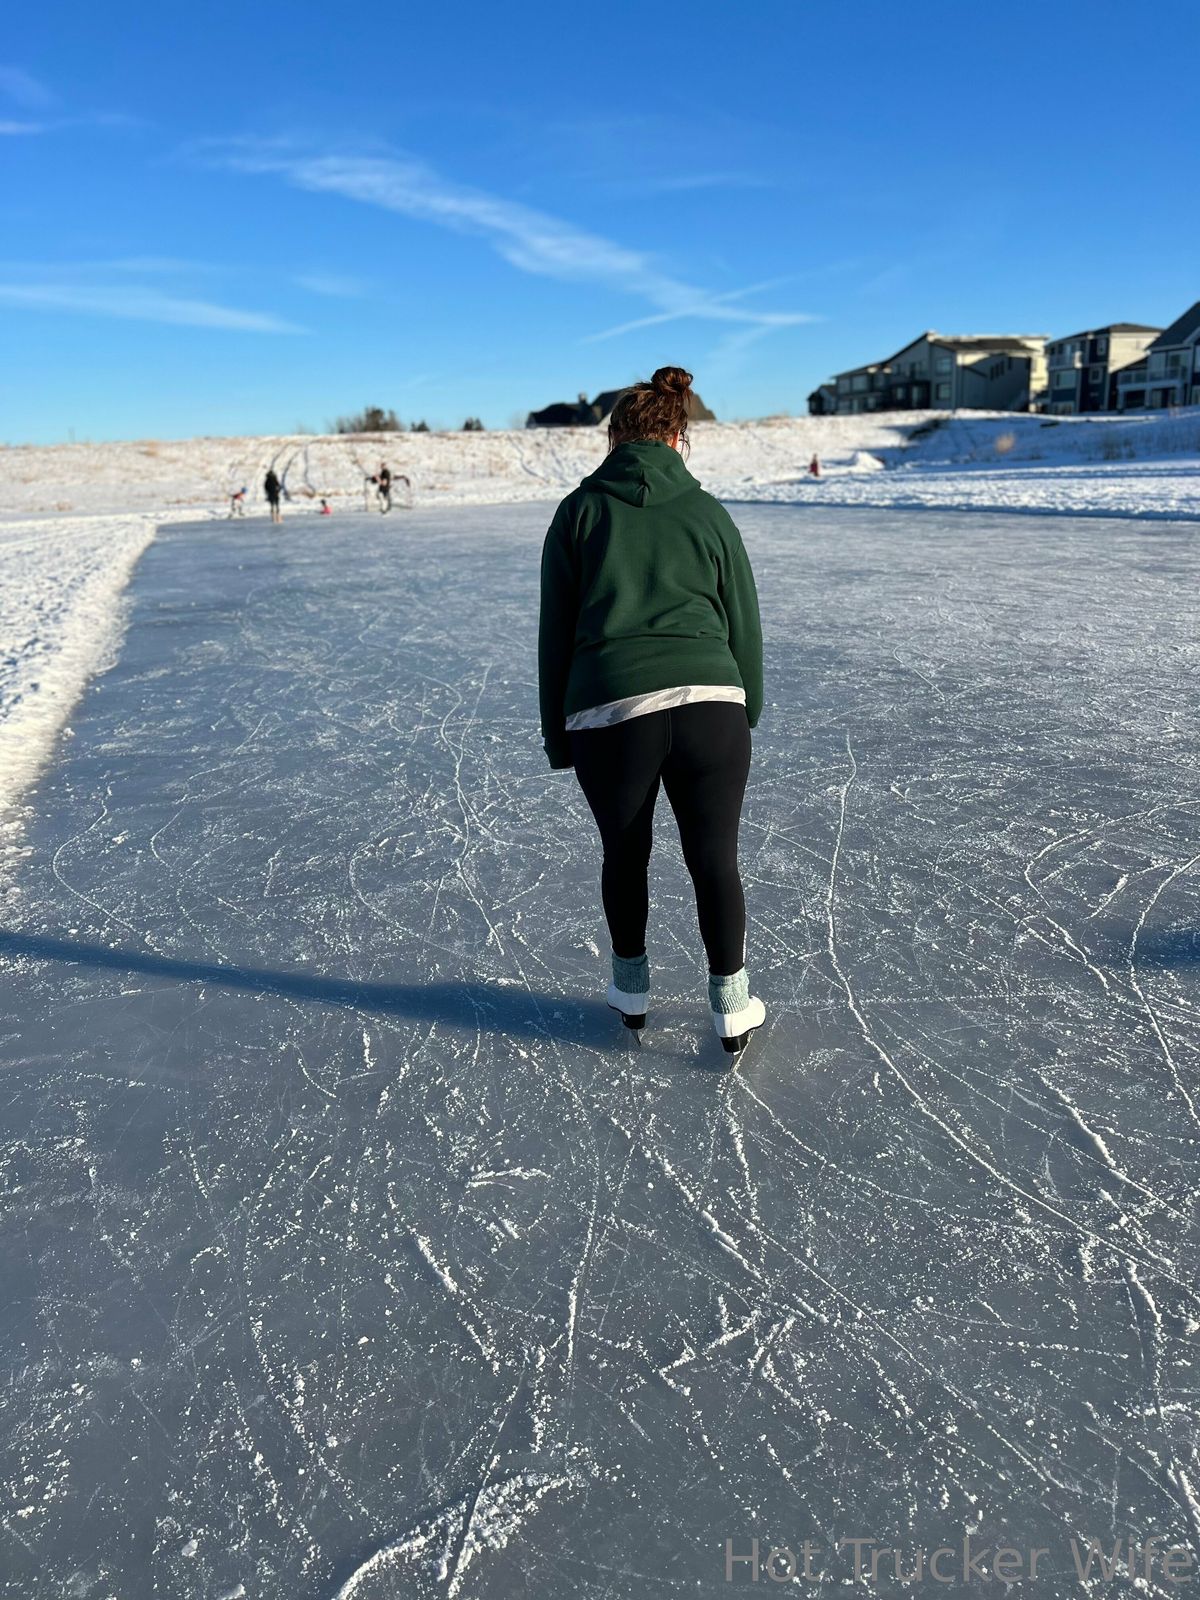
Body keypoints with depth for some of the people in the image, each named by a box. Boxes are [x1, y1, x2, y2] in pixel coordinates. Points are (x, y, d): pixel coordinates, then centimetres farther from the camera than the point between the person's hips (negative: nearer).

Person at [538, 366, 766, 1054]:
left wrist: (558, 736, 14)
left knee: (625, 855, 20)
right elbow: (744, 627, 13)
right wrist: (747, 717, 24)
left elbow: (556, 635, 8)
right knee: (715, 861, 12)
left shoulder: (579, 512, 9)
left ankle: (631, 989, 36)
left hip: (608, 714, 0)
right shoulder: (708, 512, 11)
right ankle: (732, 1004, 21)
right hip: (709, 706, 0)